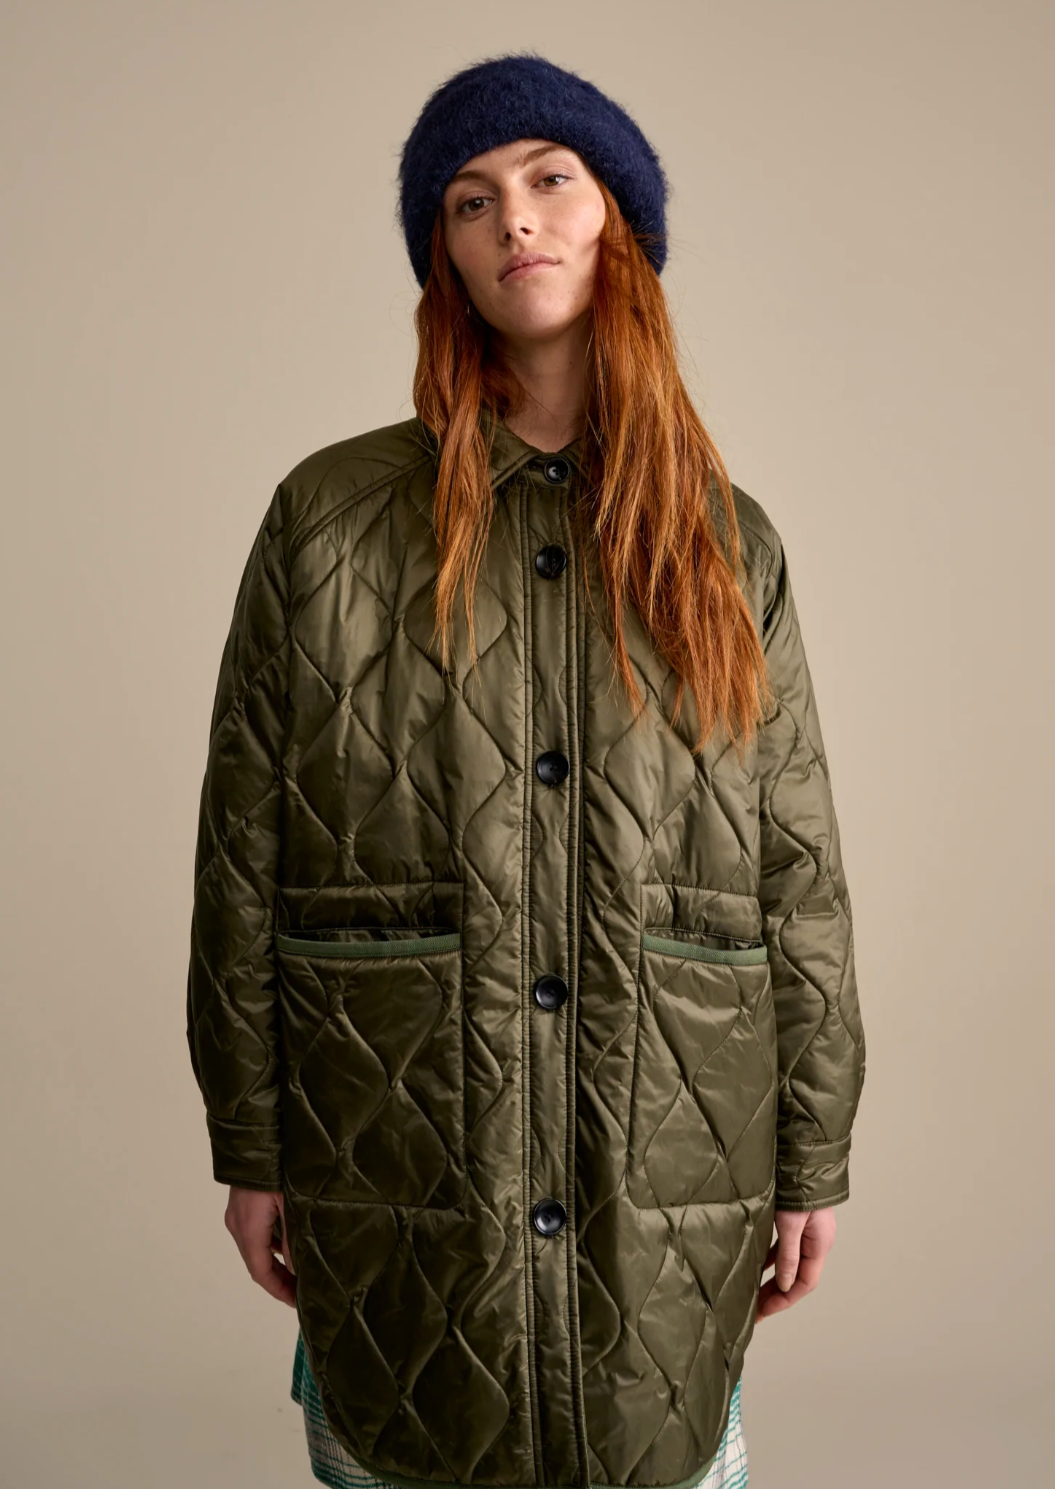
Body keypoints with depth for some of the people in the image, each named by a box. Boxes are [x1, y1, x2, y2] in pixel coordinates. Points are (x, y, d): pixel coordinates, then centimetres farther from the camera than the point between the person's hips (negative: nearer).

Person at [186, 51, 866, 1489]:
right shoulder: (329, 520, -1)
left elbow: (802, 877, 4)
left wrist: (814, 1158, 4)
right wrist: (250, 1146, 0)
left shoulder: (730, 545, 4)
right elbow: (244, 850, 0)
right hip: (399, 1173, -1)